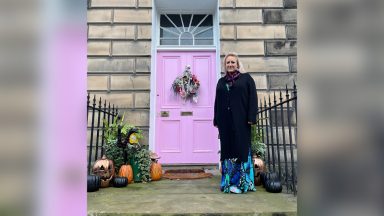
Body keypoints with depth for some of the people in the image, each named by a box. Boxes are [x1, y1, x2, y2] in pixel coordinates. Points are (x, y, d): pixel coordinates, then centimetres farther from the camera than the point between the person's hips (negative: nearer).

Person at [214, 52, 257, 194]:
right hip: (225, 121, 4)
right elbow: (217, 101, 15)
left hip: (241, 120, -4)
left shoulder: (246, 78, 6)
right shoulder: (221, 81, 18)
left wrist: (251, 117, -12)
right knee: (227, 149, 5)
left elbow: (253, 98, -2)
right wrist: (216, 120, 8)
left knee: (241, 149, -3)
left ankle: (242, 182, 3)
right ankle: (228, 181, 12)